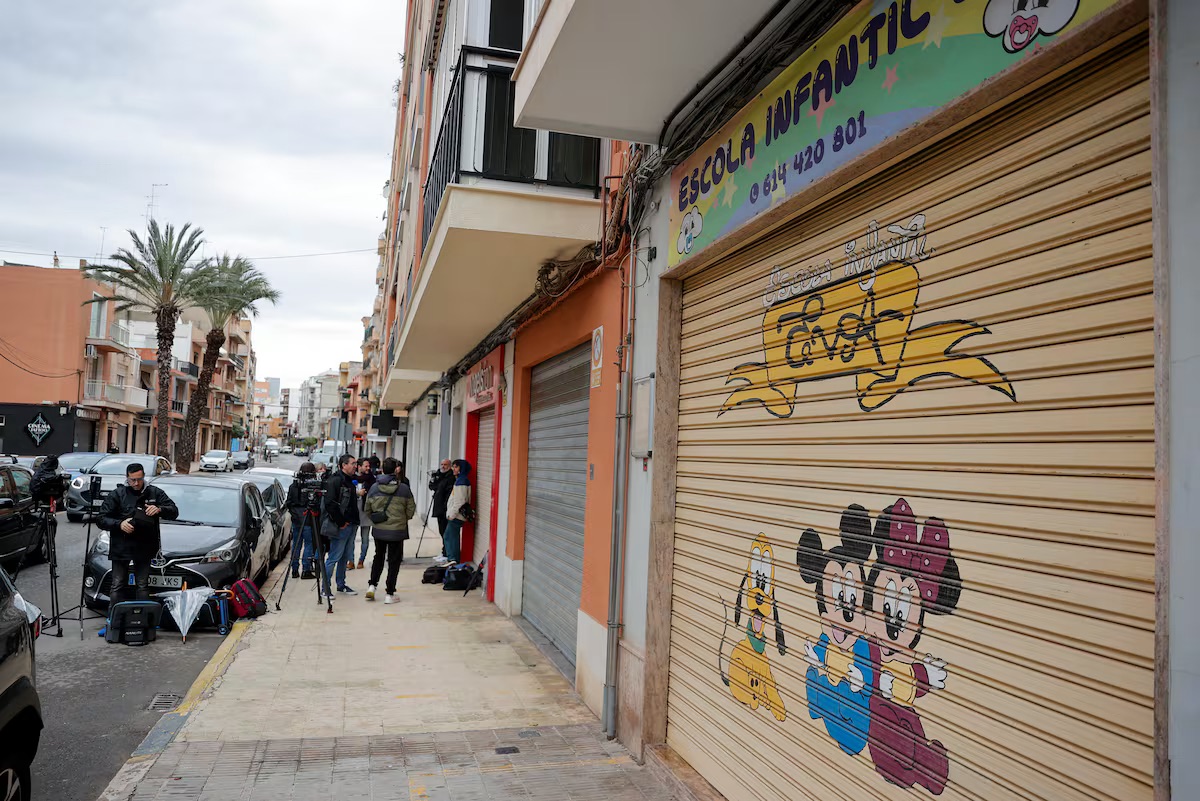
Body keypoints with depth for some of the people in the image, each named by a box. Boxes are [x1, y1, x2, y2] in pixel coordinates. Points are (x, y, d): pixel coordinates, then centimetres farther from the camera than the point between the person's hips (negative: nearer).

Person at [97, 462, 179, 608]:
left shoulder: (155, 493, 8)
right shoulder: (116, 495, 4)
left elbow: (174, 511, 5)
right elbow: (102, 520, 1)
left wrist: (159, 509, -16)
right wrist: (119, 524, -19)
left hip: (144, 547, 1)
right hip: (121, 548, -1)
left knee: (142, 586, 4)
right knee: (118, 586, 0)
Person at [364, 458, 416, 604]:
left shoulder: (374, 488, -4)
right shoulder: (404, 488, -11)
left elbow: (368, 510, 3)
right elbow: (411, 511, -4)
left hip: (379, 530, 3)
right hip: (397, 530, -2)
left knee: (378, 557, 22)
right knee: (394, 560, 7)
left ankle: (372, 585, 12)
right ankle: (389, 594, 9)